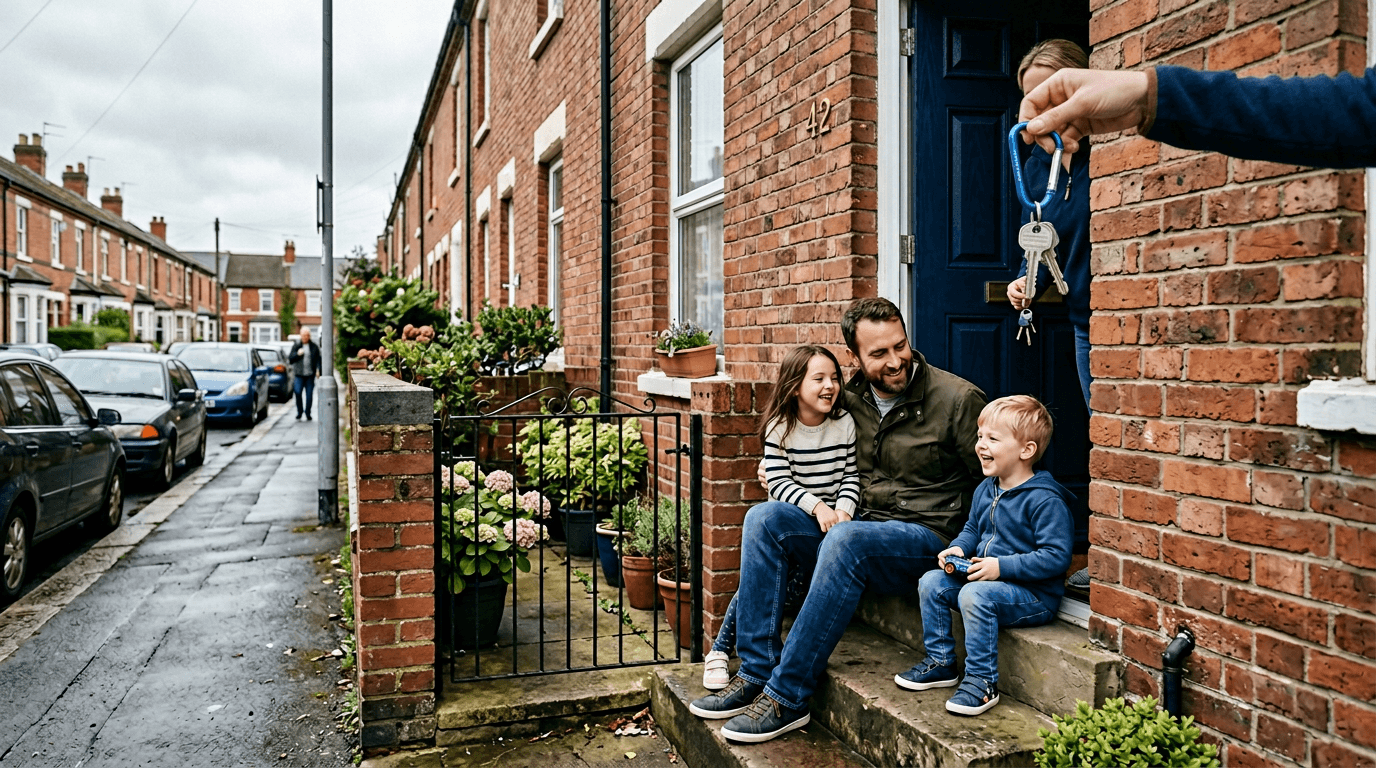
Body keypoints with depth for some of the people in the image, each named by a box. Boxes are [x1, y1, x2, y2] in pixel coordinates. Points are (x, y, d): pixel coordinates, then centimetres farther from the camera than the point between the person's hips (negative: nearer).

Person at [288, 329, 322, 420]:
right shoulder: (296, 346, 7)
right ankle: (299, 412, 7)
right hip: (299, 374, 0)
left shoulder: (314, 346, 7)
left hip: (310, 375, 0)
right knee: (298, 392, -10)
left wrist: (318, 369, -8)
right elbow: (290, 359, 7)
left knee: (309, 394, 0)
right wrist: (297, 354, -11)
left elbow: (318, 359, 7)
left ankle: (308, 413, 13)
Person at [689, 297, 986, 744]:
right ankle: (755, 673, -15)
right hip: (860, 526, 6)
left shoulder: (957, 398, -8)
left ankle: (787, 697, -26)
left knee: (846, 539, -36)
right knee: (765, 518, -15)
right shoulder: (849, 401, 7)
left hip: (926, 537, -6)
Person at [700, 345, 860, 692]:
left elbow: (850, 475, 5)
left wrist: (843, 510, -13)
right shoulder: (779, 427, -4)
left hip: (832, 518, 1)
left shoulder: (845, 423, 4)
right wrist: (816, 507, -23)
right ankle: (721, 650, 0)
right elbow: (779, 482, -10)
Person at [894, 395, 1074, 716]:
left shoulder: (1045, 500, -19)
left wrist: (1002, 566, -27)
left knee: (974, 595, -32)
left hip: (1035, 594, -9)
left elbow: (1057, 556, -23)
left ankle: (982, 682, -18)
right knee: (931, 582, -2)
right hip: (983, 577, 9)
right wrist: (958, 548, -1)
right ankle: (940, 662, 11)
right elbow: (972, 529, 22)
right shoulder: (985, 490, 7)